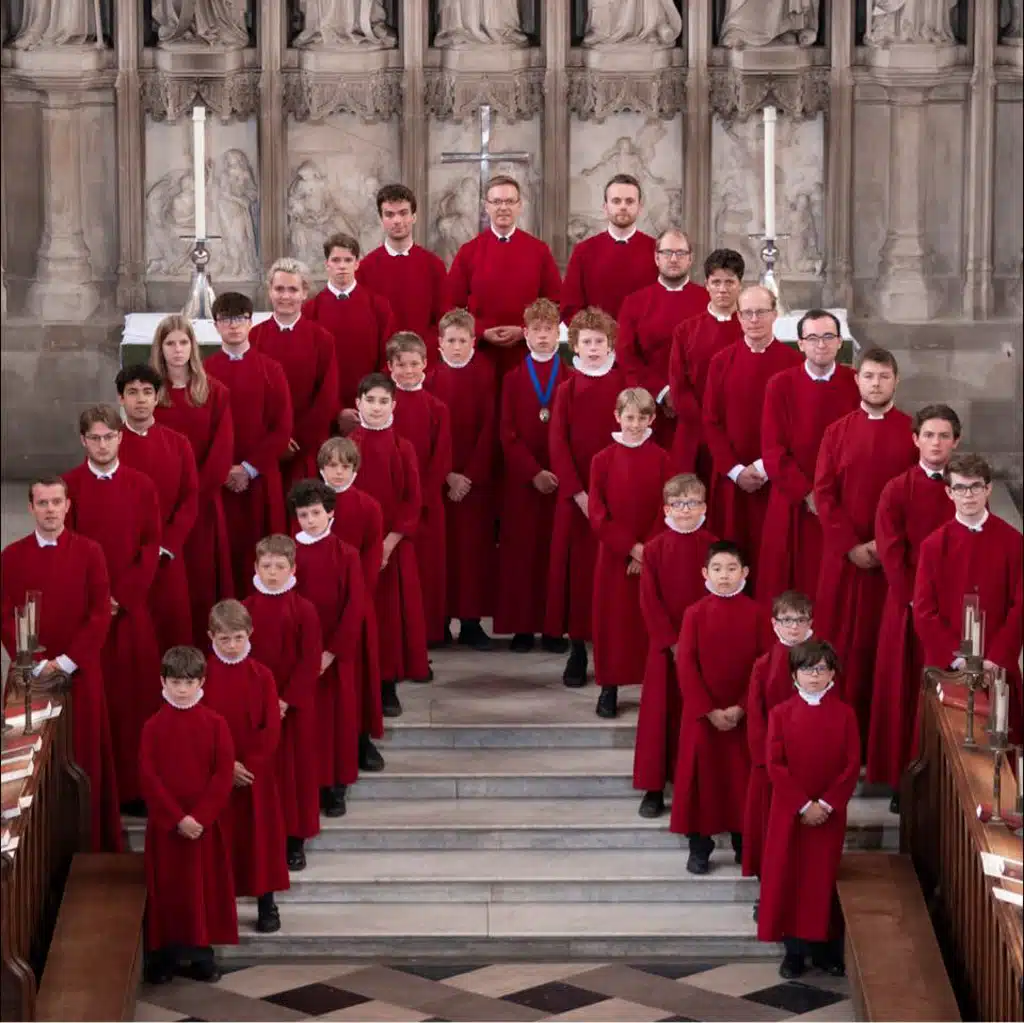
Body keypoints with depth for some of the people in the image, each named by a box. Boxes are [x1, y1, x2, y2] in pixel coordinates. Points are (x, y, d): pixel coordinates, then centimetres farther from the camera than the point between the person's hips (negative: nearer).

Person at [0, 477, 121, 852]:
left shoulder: (89, 552, 0)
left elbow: (100, 615, -4)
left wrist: (66, 662, -12)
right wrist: (36, 663, -11)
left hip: (81, 673, -1)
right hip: (30, 675, 1)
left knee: (84, 757, 2)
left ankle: (88, 843, 9)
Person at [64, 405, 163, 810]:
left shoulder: (141, 485, 3)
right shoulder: (68, 486, -1)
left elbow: (151, 546, 0)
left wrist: (124, 595, -10)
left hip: (132, 605, 1)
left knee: (137, 692, 0)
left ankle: (135, 784, 7)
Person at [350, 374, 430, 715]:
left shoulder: (403, 449, 1)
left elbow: (413, 502, -1)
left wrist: (389, 542, -12)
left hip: (394, 545, 0)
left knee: (393, 611, 1)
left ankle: (389, 686, 8)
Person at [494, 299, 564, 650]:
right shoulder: (514, 379, 7)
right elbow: (508, 434, 1)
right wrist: (534, 472, -10)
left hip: (562, 477, -1)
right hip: (521, 481, 1)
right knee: (522, 551, 1)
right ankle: (522, 627, 5)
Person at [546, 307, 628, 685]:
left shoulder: (625, 384, 2)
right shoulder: (567, 390, 3)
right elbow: (558, 445, -1)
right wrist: (578, 493, -11)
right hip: (576, 494, 1)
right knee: (577, 567, 1)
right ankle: (577, 650, 7)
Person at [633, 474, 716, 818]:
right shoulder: (654, 549, -2)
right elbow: (650, 601, -5)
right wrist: (671, 642, -11)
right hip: (664, 646, 0)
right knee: (660, 713, 2)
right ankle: (654, 789, 8)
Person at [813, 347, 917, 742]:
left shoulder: (913, 433, 1)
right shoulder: (836, 433, 5)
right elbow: (824, 494, 0)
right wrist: (851, 545, -11)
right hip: (844, 554, 1)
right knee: (841, 636, 2)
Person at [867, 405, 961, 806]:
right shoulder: (897, 491, -1)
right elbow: (890, 551, -7)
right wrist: (915, 597, -14)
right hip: (907, 605, -1)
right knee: (903, 690, 2)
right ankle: (902, 782, 7)